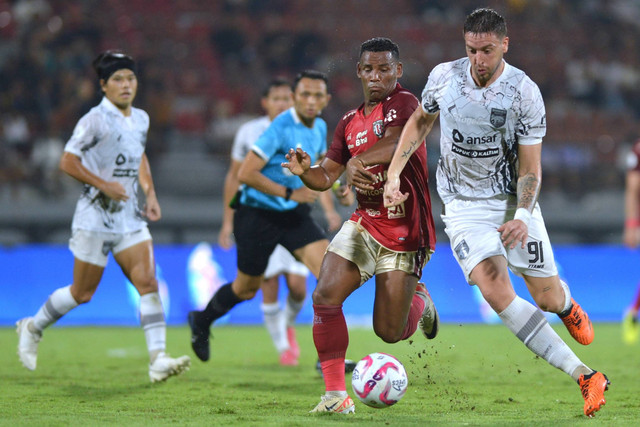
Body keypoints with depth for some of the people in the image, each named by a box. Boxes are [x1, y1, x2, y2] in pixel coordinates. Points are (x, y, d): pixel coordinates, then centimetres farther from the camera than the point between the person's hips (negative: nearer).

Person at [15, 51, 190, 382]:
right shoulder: (95, 121, -13)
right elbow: (67, 162, -13)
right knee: (82, 293, 4)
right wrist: (104, 185, -20)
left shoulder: (141, 119, 8)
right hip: (96, 217, -6)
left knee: (148, 283, -10)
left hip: (130, 217, 6)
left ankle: (158, 360, -13)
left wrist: (150, 194, 12)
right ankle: (33, 327, 30)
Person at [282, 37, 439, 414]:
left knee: (390, 333, -1)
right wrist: (305, 171, -12)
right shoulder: (350, 122, 11)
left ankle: (420, 300, 36)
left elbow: (396, 143, -26)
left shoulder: (405, 103, -7)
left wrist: (358, 161, -41)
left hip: (405, 233, -5)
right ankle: (337, 396, -11)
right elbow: (326, 177, 10)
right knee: (325, 296, -18)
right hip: (365, 224, 5)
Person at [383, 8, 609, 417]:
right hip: (464, 205, 1)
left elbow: (529, 168, -10)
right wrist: (394, 173, 6)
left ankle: (567, 304, 46)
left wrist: (521, 217, -26)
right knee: (496, 292, -23)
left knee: (548, 298, 2)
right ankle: (585, 376, -24)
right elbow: (420, 121, 15)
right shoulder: (444, 77, -6)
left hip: (513, 200, -1)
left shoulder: (525, 93, -13)